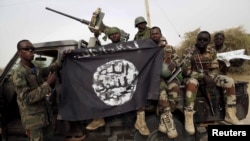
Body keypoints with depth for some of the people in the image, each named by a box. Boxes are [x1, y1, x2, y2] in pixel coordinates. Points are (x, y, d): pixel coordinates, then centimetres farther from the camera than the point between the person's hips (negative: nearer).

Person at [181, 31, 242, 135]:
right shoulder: (189, 51, -13)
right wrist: (203, 76, -26)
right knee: (192, 82, -40)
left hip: (208, 77, 5)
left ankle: (230, 115, -6)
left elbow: (215, 69, 2)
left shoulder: (212, 51, 1)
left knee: (229, 81, -12)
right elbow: (185, 71, -18)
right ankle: (188, 119, -39)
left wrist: (210, 78, -21)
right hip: (193, 77, -5)